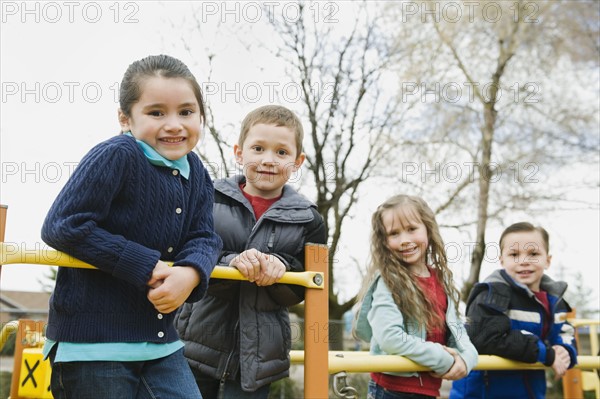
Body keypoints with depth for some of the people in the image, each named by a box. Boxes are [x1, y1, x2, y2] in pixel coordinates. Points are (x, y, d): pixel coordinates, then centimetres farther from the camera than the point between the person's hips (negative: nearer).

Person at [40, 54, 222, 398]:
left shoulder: (196, 174, 7)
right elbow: (61, 227, -21)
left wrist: (190, 273, -22)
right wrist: (147, 267, -22)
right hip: (92, 341, -7)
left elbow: (204, 238, 2)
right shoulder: (117, 156, -17)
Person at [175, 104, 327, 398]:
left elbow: (298, 291, -1)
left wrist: (281, 268, -22)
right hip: (199, 342, 0)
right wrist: (230, 263, -27)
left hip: (258, 354, 0)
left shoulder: (308, 221, -1)